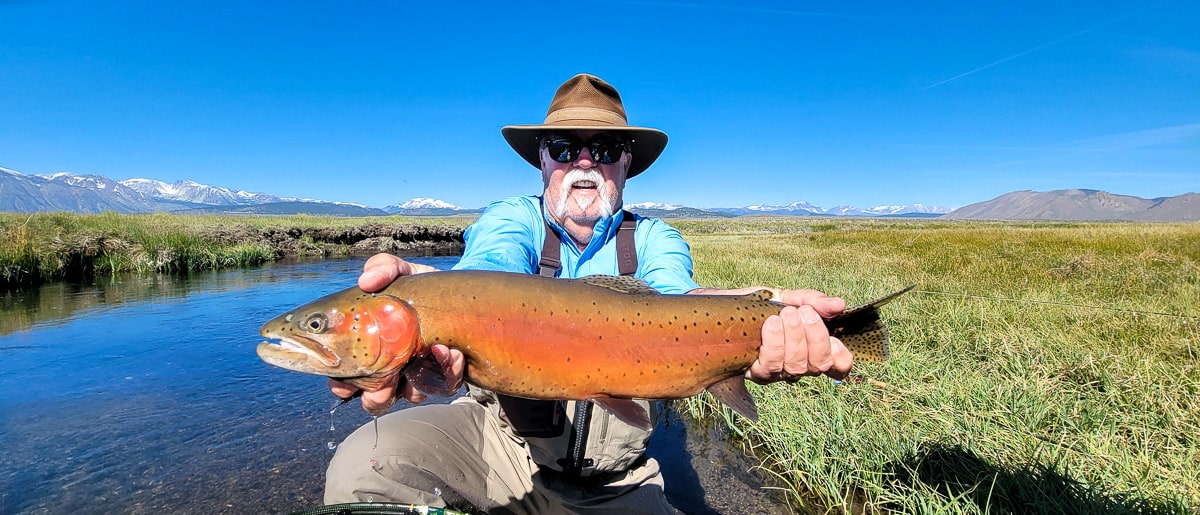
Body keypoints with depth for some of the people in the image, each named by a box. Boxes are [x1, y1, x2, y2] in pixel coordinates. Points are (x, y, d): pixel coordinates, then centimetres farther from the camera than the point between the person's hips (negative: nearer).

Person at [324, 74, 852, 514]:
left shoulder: (655, 240, -2)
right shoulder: (509, 218, -6)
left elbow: (676, 300, -25)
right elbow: (491, 276, -30)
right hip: (496, 440, -1)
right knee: (365, 463, -23)